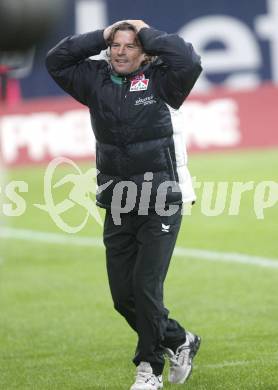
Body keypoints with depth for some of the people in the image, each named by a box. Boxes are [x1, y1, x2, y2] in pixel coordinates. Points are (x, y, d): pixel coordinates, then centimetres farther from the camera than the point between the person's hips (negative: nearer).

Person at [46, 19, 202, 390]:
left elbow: (189, 61, -24)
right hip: (118, 205, 5)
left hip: (161, 204, -5)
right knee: (123, 295, 7)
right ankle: (179, 342, 28)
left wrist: (148, 33, -12)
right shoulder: (97, 81, 7)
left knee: (146, 287, -8)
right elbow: (56, 60, 9)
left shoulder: (160, 81, -6)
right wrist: (101, 37, 2)